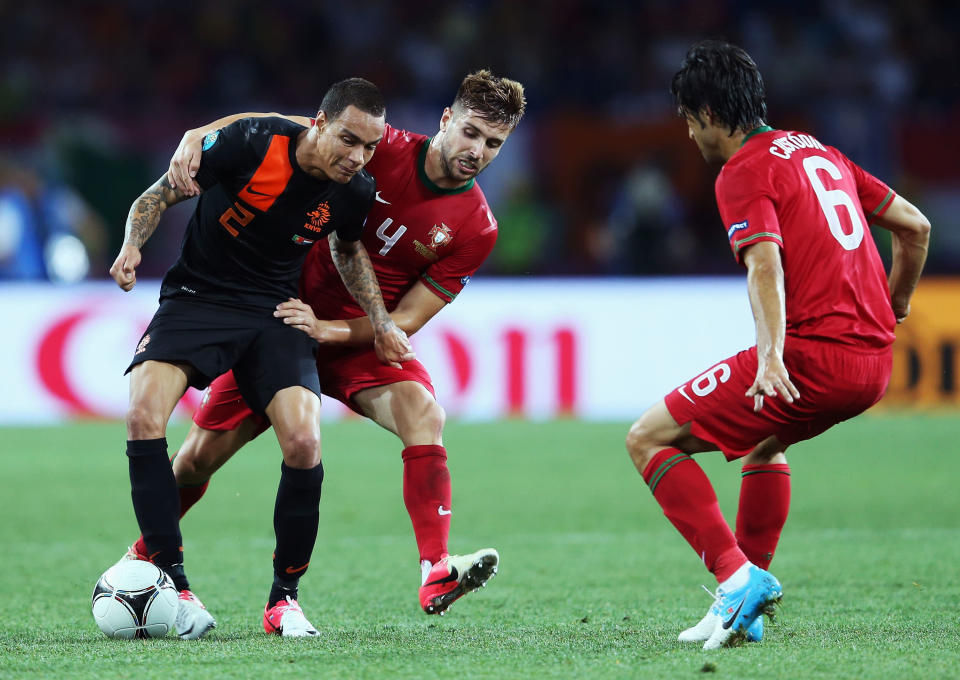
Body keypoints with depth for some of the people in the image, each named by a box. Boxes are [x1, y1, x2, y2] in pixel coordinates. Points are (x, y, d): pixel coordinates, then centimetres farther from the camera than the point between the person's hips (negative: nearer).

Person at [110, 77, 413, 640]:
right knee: (143, 416, -27)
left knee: (303, 443, -21)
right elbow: (160, 195, -6)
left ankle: (284, 596, -1)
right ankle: (173, 583, -20)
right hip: (196, 298, -2)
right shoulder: (253, 143, -17)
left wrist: (380, 324, 12)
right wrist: (133, 244, -23)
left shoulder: (355, 192, -5)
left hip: (276, 314, 2)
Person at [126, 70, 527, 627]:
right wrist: (199, 135, -30)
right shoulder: (383, 148, -13)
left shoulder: (476, 229, -12)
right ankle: (145, 556, 30)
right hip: (289, 314, 0)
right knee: (200, 456, 2)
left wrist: (325, 329, -27)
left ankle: (436, 575, -40)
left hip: (362, 339, 0)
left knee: (424, 414, -30)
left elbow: (406, 319, -12)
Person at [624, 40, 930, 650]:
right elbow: (915, 226, 23)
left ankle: (739, 576, -14)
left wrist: (771, 355, -34)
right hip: (874, 361, 9)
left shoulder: (745, 172, -5)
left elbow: (766, 263, -22)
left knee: (649, 439, -2)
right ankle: (748, 602, 30)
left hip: (814, 358, -9)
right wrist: (891, 315, 33)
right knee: (766, 440, 36)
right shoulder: (819, 151, 20)